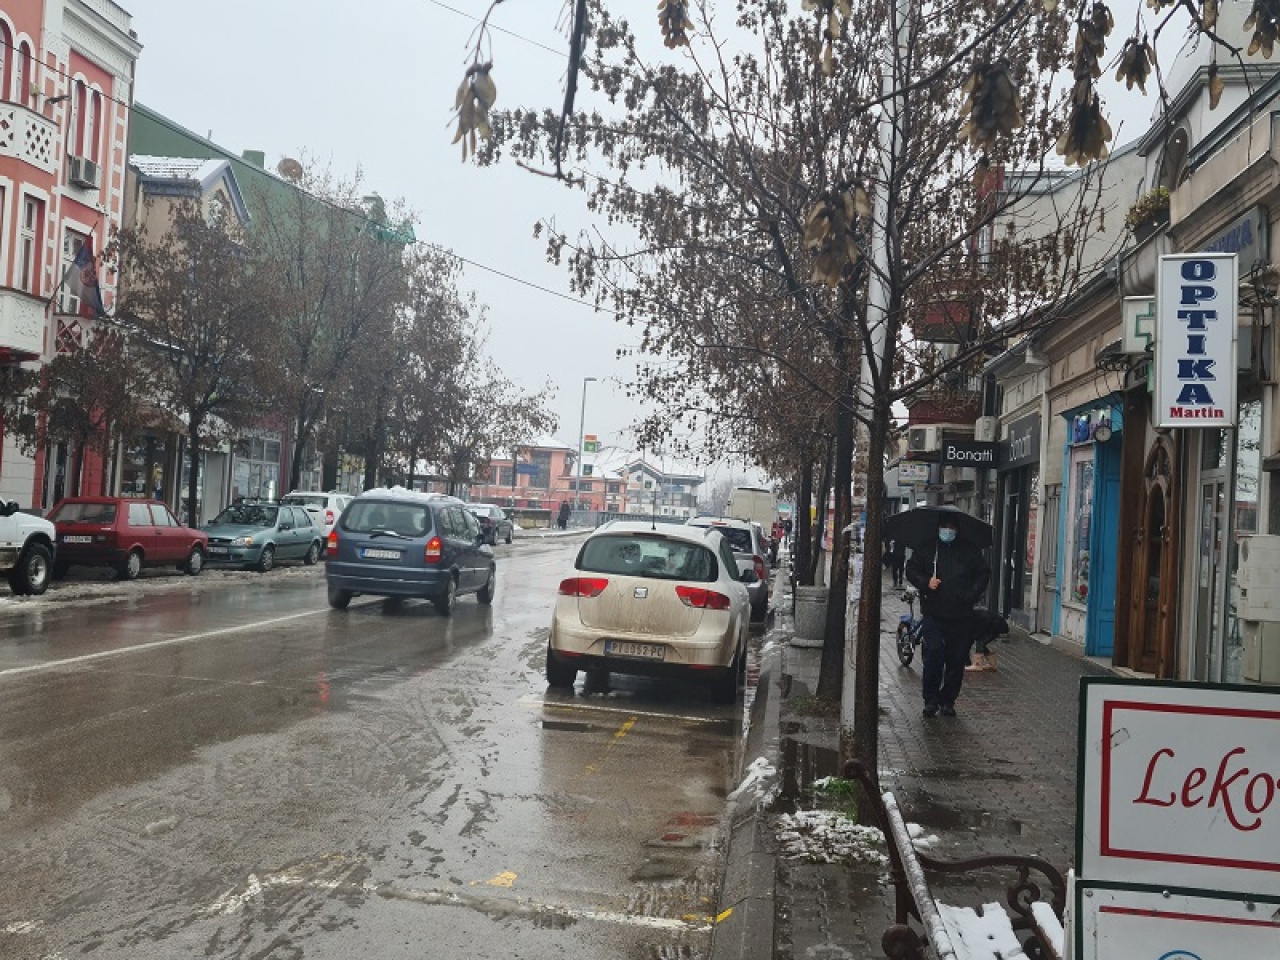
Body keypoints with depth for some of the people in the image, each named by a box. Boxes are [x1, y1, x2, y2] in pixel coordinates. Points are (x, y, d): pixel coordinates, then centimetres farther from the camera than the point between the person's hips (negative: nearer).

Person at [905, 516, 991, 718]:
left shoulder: (969, 550, 10)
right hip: (933, 613, -2)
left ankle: (948, 701, 17)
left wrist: (972, 594, 0)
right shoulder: (926, 549, 8)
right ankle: (931, 699, -1)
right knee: (934, 652, -13)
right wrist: (926, 582, -10)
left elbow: (983, 573, 15)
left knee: (957, 660, 3)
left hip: (961, 616, 2)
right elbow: (912, 571, 10)